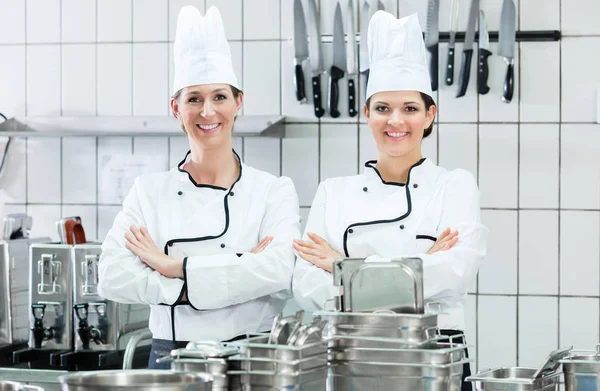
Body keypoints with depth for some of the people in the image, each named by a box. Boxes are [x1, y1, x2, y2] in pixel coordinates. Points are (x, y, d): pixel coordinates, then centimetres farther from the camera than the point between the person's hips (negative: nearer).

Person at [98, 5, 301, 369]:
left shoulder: (275, 191, -1)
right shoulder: (149, 191, 4)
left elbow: (278, 270, -17)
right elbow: (114, 277, -9)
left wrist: (172, 266, -15)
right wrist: (234, 276, -17)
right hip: (173, 359, 1)